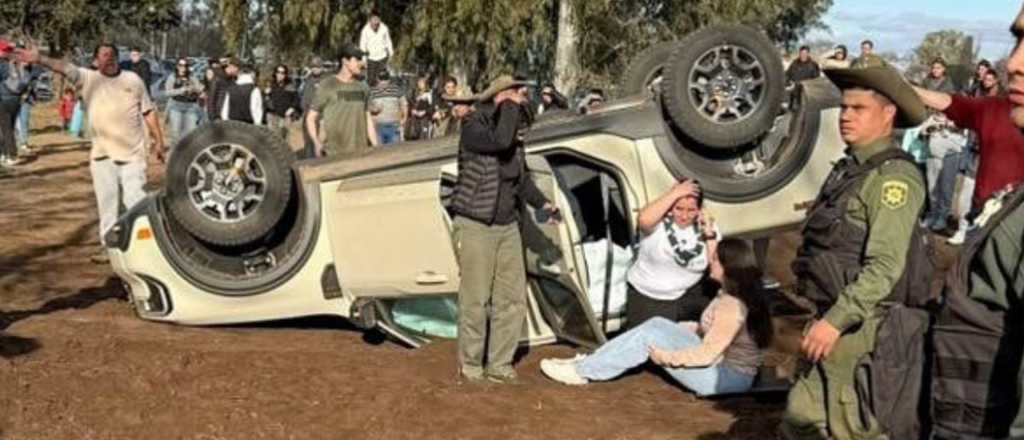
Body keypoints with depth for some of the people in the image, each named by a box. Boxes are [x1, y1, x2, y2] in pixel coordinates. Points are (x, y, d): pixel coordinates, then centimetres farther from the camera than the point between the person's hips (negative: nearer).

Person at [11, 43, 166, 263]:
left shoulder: (133, 80, 1)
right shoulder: (88, 78, 0)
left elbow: (148, 112, 7)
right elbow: (64, 67, -17)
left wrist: (158, 140, 4)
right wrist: (39, 59, -35)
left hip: (132, 151, -2)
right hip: (102, 153, 2)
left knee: (134, 197, -3)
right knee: (106, 200, 9)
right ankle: (109, 244, 19)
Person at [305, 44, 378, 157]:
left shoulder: (363, 88, 12)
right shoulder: (327, 86, -1)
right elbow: (311, 118, 0)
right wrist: (317, 142, -15)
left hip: (361, 152, 4)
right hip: (335, 153, -4)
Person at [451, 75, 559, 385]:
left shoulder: (515, 134, 12)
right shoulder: (474, 127, -10)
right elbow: (499, 141, -31)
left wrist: (542, 203, 11)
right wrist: (511, 106, -18)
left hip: (508, 227, 7)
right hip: (476, 227, -7)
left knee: (513, 298, 5)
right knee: (475, 300, -3)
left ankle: (499, 365, 15)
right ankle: (470, 365, 12)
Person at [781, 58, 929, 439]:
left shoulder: (894, 176, -15)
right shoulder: (849, 168, 13)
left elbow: (885, 266, -23)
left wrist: (836, 321, -27)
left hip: (856, 325, -9)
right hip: (832, 316, 9)